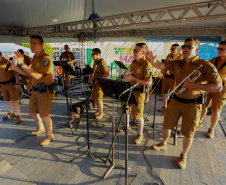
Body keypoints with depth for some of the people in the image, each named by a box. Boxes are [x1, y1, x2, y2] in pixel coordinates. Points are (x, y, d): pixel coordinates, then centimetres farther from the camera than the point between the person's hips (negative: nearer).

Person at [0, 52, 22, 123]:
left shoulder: (8, 62, -13)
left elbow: (16, 73, -14)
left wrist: (17, 83, -20)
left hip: (12, 83, -7)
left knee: (14, 100, -6)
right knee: (8, 100, 16)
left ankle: (18, 116, 2)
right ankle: (11, 113, 31)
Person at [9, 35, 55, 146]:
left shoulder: (46, 58, -16)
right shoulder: (35, 58, 14)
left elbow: (38, 76, -26)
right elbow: (30, 74, 19)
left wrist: (22, 64, -26)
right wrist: (15, 68, 12)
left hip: (45, 91, -9)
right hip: (36, 90, 9)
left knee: (44, 115, -3)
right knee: (32, 112, 19)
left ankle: (49, 135, 19)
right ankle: (41, 128, 45)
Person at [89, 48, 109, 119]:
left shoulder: (102, 62, -18)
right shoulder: (95, 62, 12)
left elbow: (107, 73, -26)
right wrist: (91, 77, 7)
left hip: (100, 83, -9)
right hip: (95, 83, 9)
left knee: (98, 99, -2)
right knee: (94, 98, 17)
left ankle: (101, 113, 16)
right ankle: (99, 110, 34)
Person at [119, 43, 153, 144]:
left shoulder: (146, 65, -19)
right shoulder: (134, 62, 7)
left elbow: (148, 83, -23)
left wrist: (133, 78, -23)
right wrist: (127, 78, 1)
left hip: (138, 92, -8)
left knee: (138, 115, 2)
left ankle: (140, 134, 24)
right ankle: (127, 126, 45)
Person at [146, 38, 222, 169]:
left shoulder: (205, 66, -13)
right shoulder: (177, 64, 1)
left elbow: (218, 87, -17)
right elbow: (161, 66, -8)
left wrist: (194, 85, -25)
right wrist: (153, 60, -31)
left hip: (192, 104, -4)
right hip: (176, 100, 4)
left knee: (188, 133, 9)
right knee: (166, 125, 16)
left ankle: (184, 155, 34)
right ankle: (163, 144, 43)